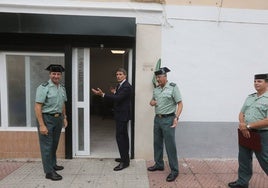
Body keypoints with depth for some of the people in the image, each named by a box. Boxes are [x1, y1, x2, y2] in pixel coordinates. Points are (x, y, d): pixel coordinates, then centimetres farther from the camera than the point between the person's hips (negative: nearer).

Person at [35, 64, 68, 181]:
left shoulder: (62, 88, 7)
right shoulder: (43, 87, -15)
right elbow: (37, 107, -18)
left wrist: (64, 117, 17)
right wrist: (41, 125, -21)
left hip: (58, 118, 7)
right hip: (47, 118, -7)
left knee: (54, 144, 19)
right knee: (47, 145, 3)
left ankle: (53, 165, 36)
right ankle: (49, 171, 13)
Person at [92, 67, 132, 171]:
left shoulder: (126, 86, -17)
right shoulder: (120, 85, 13)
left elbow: (118, 98, -29)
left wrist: (102, 94, -34)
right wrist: (114, 93, 6)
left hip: (122, 115, -10)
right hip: (120, 114, 10)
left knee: (120, 136, -9)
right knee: (123, 136, 16)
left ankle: (124, 161, 0)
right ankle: (125, 157, 29)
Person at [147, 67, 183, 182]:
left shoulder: (173, 87, -9)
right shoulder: (156, 89, 10)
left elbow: (180, 103, -11)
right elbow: (153, 100, 24)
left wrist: (176, 117, -22)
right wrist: (152, 102, -1)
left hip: (168, 119, -7)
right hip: (157, 118, 7)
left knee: (170, 145, -1)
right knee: (157, 143, 15)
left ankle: (174, 170, 13)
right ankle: (159, 164, 33)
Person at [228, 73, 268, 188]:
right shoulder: (250, 97, 11)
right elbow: (241, 113, 11)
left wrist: (248, 126, -18)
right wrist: (242, 124, -9)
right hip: (246, 133, 7)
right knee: (244, 159, 15)